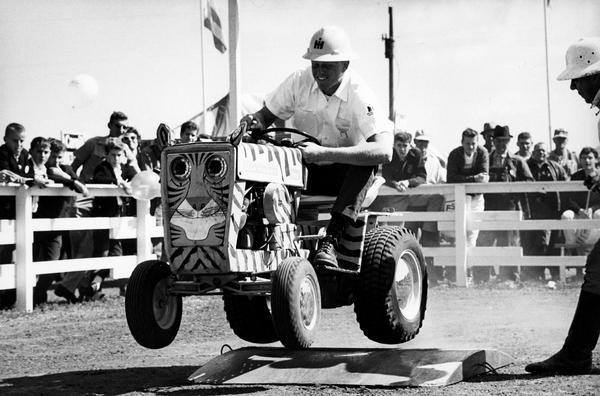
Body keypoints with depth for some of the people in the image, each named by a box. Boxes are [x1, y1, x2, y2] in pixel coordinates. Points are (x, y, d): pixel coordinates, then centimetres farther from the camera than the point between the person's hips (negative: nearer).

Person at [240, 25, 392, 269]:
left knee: (366, 165, -36)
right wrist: (253, 122, -24)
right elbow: (266, 115, 4)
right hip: (304, 169, 3)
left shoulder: (359, 97, -20)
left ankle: (331, 240, -40)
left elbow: (384, 152, -35)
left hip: (344, 175, -3)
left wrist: (322, 153, -42)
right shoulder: (300, 82, -6)